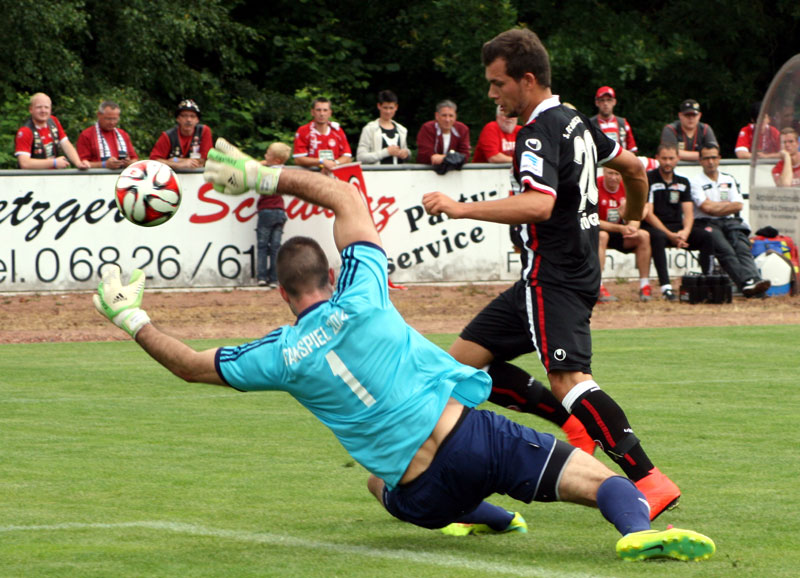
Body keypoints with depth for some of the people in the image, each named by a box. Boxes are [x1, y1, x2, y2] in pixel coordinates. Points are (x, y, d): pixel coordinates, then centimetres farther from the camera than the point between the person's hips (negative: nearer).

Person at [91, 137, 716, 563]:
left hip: (422, 494, 1)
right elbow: (344, 194, 15)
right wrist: (264, 175, 18)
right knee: (603, 479, -10)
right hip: (472, 435, -1)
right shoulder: (361, 296, 2)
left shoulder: (279, 358, 3)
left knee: (378, 481, 38)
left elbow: (191, 365, 16)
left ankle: (487, 517, 21)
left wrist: (132, 319, 28)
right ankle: (640, 529, -44)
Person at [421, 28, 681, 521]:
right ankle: (580, 424, 8)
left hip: (554, 279, -10)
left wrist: (461, 208, -31)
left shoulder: (541, 133, -16)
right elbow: (634, 167, 26)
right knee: (465, 360, 9)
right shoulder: (574, 122, 14)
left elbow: (539, 204, -33)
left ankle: (650, 481, -31)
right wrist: (633, 220, 44)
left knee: (568, 379, -24)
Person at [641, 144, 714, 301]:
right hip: (654, 227, -5)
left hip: (677, 227, 5)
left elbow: (688, 213, 8)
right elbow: (648, 214, -11)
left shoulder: (683, 182, 14)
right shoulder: (648, 179, -4)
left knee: (706, 236, -21)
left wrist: (685, 231, -16)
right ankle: (665, 287, -45)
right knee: (658, 237, -40)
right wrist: (670, 235, -19)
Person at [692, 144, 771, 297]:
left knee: (742, 247, -28)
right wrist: (728, 204, 6)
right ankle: (746, 283, -51)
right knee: (726, 250, -32)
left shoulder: (729, 180, 22)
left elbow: (738, 205, 10)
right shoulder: (696, 182, 7)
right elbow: (706, 207, -7)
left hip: (729, 222, 4)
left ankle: (755, 280, -51)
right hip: (706, 223, -4)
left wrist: (715, 206, 1)